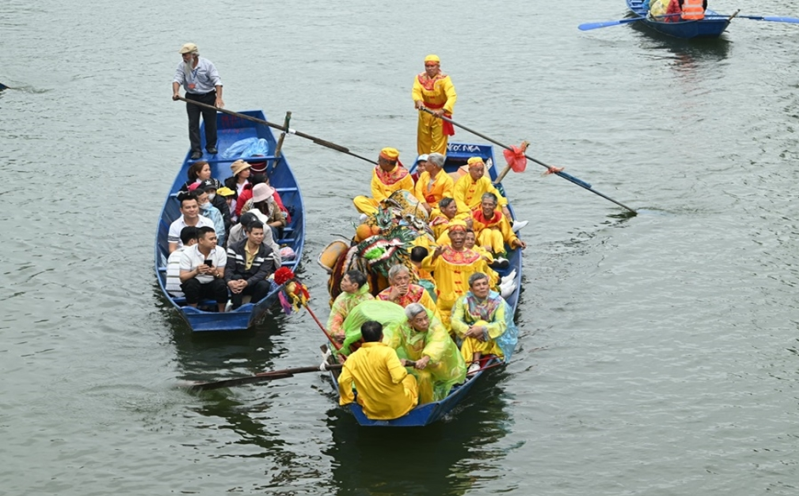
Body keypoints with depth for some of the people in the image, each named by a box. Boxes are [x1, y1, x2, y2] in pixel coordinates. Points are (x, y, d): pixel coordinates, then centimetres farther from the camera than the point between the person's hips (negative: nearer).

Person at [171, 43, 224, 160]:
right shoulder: (182, 66, -2)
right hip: (191, 98, 2)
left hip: (208, 97, -2)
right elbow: (177, 79, -13)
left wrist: (218, 97, -29)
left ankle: (211, 146, 25)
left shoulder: (207, 64, -11)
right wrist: (176, 92, -35)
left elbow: (217, 81, -16)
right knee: (193, 124, -3)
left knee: (210, 123, 6)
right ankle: (196, 150, 0)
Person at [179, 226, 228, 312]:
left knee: (221, 283, -31)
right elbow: (182, 278, -15)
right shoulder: (187, 253, -12)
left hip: (212, 285, 1)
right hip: (193, 286, -1)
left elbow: (222, 275, -6)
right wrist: (196, 272, -36)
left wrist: (215, 273, -32)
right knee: (191, 283, -34)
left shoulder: (220, 251, -7)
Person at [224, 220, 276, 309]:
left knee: (264, 285, -31)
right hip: (237, 281, 0)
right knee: (236, 277, -33)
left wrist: (247, 282, -35)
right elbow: (229, 268, -13)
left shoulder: (267, 251, -4)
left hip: (254, 283, 0)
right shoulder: (234, 248, -4)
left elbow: (263, 272, -16)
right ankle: (236, 309, -29)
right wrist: (229, 281, -38)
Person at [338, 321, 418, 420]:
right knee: (410, 378, 28)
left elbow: (343, 381, -15)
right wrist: (402, 366, -7)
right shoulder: (387, 352, -20)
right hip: (398, 406, -4)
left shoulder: (353, 357, -9)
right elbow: (398, 377, -28)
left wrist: (347, 399, 2)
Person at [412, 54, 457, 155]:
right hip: (425, 113, 4)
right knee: (423, 140, 12)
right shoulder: (420, 78, -4)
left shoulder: (444, 79, -16)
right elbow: (415, 91, -20)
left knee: (439, 142, -5)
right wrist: (418, 101, -44)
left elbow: (452, 96, -29)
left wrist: (443, 110, -44)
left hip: (440, 113, -4)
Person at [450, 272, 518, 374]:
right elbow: (455, 321, -16)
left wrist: (482, 329, -38)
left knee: (481, 324, -29)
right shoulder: (463, 300, -3)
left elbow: (502, 324, -21)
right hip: (467, 342, 2)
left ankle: (476, 363, -39)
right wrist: (470, 331, -35)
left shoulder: (498, 301, -8)